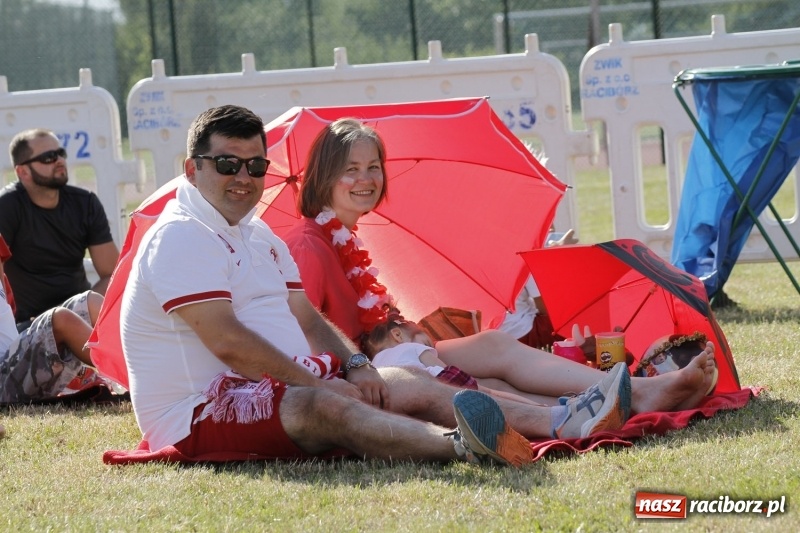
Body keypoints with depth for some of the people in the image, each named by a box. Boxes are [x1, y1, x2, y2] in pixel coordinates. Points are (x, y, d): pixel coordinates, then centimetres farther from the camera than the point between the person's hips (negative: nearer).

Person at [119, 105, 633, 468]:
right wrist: (318, 381, -17)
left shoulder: (258, 235, 20)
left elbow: (306, 318, 18)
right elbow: (228, 343, -21)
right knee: (321, 407, -38)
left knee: (409, 383, -3)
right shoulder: (181, 237, -12)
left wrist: (354, 364, -2)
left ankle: (560, 422, -17)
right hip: (195, 412, -10)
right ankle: (462, 446, -64)